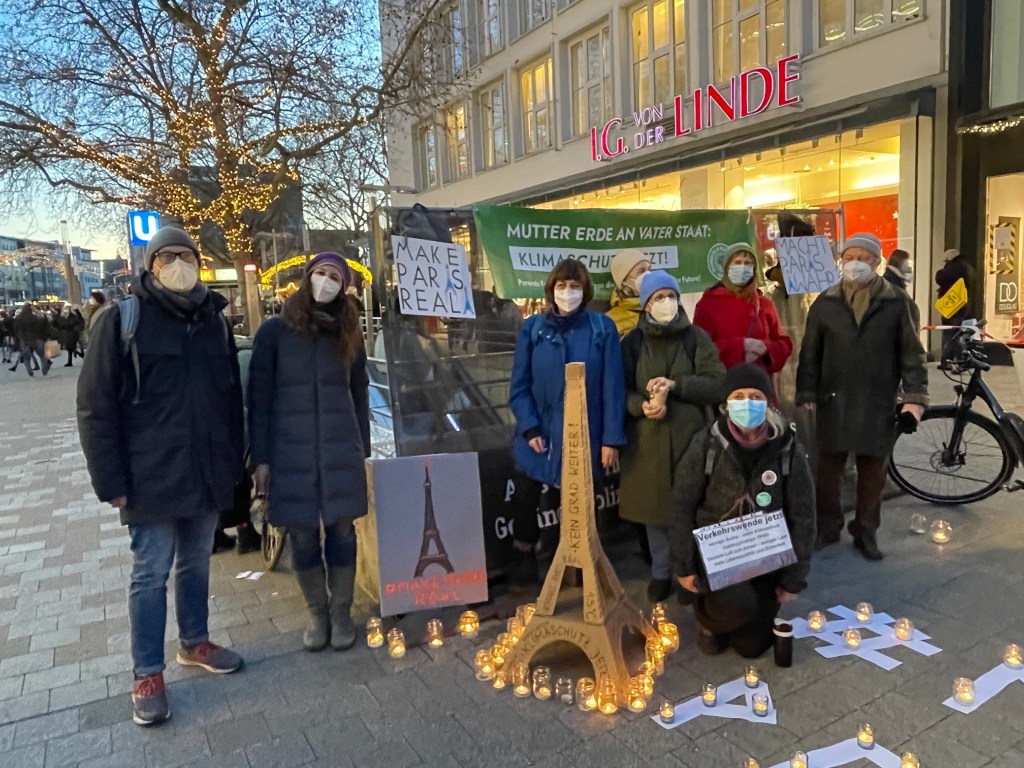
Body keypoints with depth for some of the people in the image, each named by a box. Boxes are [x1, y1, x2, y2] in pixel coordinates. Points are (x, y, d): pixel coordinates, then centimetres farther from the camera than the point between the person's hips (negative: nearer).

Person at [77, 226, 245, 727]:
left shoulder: (215, 320, 7)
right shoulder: (123, 319, -7)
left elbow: (231, 398, 11)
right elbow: (95, 407, -8)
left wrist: (233, 464, 9)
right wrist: (111, 481, -11)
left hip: (208, 476, 4)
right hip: (152, 478, -4)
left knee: (196, 565, 18)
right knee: (150, 575, 6)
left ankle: (195, 644, 37)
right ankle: (147, 675, 22)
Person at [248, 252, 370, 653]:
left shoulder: (348, 334, 7)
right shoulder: (274, 331, -1)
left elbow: (359, 394, 10)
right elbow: (259, 397, -1)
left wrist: (363, 450, 8)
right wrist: (260, 458, -4)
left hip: (341, 451, 2)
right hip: (291, 452, -1)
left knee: (341, 531, 7)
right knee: (302, 537, 7)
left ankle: (341, 613, 22)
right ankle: (318, 614, 25)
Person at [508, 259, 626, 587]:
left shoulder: (603, 328, -4)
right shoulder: (532, 328, -2)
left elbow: (612, 386, -7)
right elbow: (519, 385, -3)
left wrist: (612, 438, -10)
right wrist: (530, 429, -14)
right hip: (540, 434, 1)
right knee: (525, 499, 9)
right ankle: (524, 558, 34)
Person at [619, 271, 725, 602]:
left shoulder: (697, 338, 2)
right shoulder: (633, 342, 3)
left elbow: (718, 385, -6)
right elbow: (621, 391, 1)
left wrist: (675, 384, -19)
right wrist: (643, 406, -20)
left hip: (691, 436, -1)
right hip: (648, 439, 1)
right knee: (654, 506, 8)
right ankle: (661, 573, 26)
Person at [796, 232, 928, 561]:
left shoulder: (896, 302, 2)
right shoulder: (826, 302, 4)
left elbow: (911, 353, 2)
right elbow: (810, 353, 5)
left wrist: (915, 396, -5)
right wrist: (806, 394, 1)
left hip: (878, 402, 0)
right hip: (833, 400, 1)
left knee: (873, 471, 9)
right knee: (829, 467, 7)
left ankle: (866, 532, 25)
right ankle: (827, 527, 24)